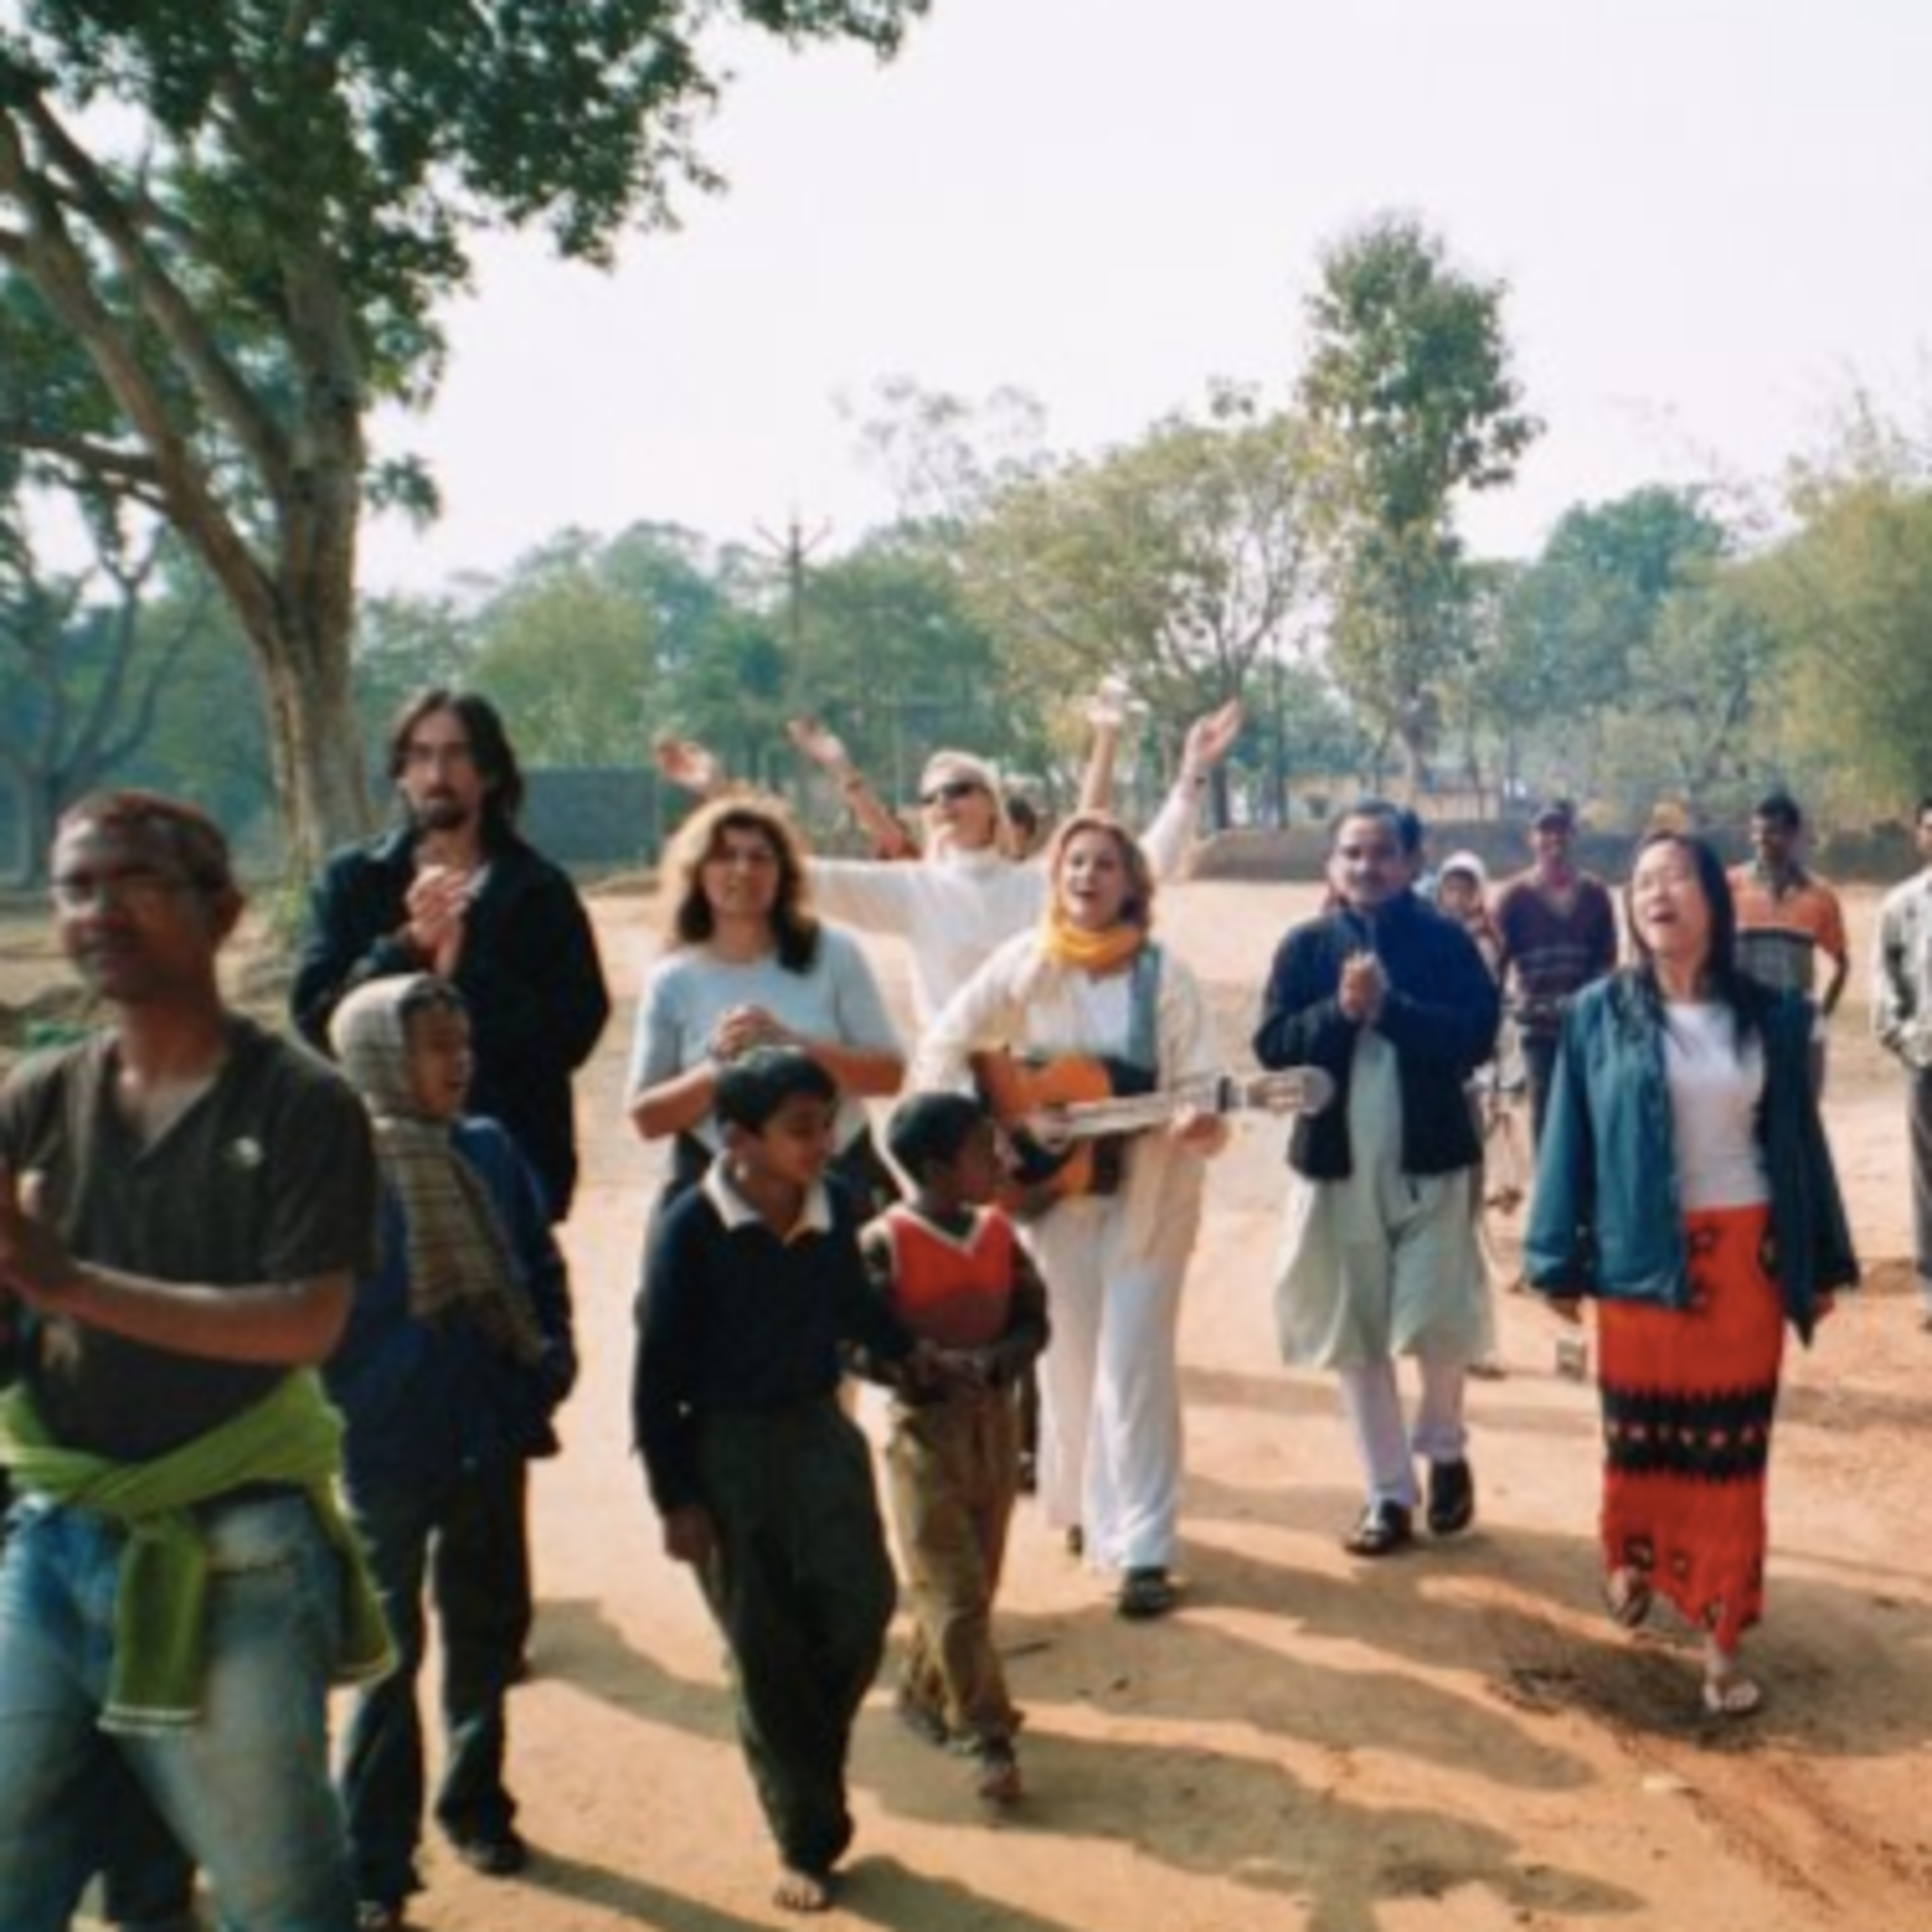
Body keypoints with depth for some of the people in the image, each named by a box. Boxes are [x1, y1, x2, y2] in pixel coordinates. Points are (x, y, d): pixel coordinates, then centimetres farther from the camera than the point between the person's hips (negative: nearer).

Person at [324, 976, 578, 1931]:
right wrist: (344, 1405, -12)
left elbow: (541, 1266, 10)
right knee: (389, 1652, 3)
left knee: (488, 1632, 18)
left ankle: (476, 1803, 37)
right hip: (386, 1450, -5)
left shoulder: (489, 1151, 1)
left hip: (492, 1438, 5)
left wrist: (550, 1359, -1)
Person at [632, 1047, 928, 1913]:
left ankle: (808, 1755, 29)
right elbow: (657, 1370, -12)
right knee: (767, 1654, 5)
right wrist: (674, 1498, -11)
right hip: (727, 1452, -4)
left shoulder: (833, 1207, -6)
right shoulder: (692, 1229, -18)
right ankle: (807, 1843, 20)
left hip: (820, 1431, 4)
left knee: (861, 1607, -1)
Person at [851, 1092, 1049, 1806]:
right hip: (925, 1428, -6)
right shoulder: (886, 1243, -15)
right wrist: (935, 1366, -28)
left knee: (977, 1582, 15)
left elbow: (1034, 1320, 3)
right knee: (955, 1592, -4)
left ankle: (924, 1693, 35)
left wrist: (997, 1360, -17)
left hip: (995, 1421, 6)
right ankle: (986, 1737, 3)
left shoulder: (998, 1233, 1)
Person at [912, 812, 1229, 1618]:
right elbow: (944, 1046, 2)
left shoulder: (1163, 973, -6)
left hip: (1147, 1193, -2)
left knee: (1134, 1367, -6)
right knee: (1068, 1361, 12)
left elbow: (1201, 1083, -9)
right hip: (1050, 1186, 2)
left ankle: (1143, 1552, -3)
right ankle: (1078, 1505, 34)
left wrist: (1200, 1123, -31)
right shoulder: (1022, 964, -2)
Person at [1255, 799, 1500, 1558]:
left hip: (1431, 1159, -2)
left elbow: (1475, 1038, -14)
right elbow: (1272, 1045, -5)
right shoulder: (1306, 946, 2)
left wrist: (1389, 1007, -22)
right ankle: (1389, 1494, 21)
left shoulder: (1447, 941, -3)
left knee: (1439, 1325, -3)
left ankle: (1445, 1453, 28)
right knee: (1356, 1336, 7)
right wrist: (1340, 1011, -20)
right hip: (1336, 1163, 2)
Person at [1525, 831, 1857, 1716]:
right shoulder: (1600, 1015, -4)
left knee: (1731, 1449, 5)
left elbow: (1798, 1139, 5)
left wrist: (1823, 1262, 6)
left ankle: (1721, 1636, 13)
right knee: (1639, 1434, 13)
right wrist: (1560, 1263, -3)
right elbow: (1570, 1141, -1)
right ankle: (1631, 1560, 41)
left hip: (1744, 1257, 1)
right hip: (1639, 1256, 0)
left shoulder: (1769, 1016, 0)